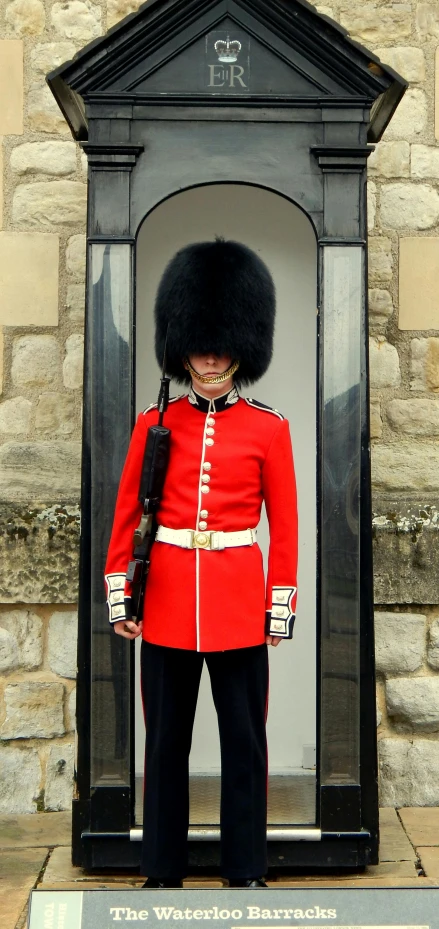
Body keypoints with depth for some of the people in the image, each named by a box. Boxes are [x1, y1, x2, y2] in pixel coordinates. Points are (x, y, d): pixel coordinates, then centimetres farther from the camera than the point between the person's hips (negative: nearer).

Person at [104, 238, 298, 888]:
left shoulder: (269, 428, 2)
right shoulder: (153, 423, 4)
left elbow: (285, 524, 2)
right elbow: (126, 513, 6)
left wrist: (281, 606, -2)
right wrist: (119, 596, 2)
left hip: (240, 601, -1)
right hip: (166, 600, 1)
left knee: (244, 739, 6)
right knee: (166, 740, 9)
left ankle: (247, 870, 19)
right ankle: (163, 870, 21)